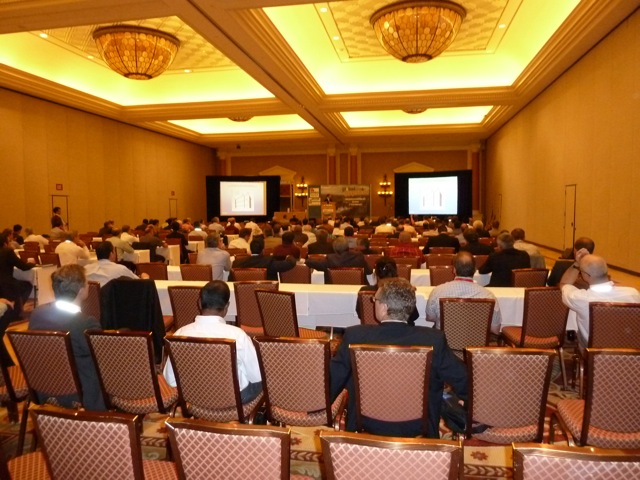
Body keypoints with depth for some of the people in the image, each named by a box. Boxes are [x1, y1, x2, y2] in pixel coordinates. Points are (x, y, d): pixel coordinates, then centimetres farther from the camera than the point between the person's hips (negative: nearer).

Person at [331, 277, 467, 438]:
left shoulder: (355, 335, -20)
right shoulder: (434, 339, -21)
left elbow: (331, 380, -7)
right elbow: (462, 380, -8)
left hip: (367, 425, 0)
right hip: (417, 427, 0)